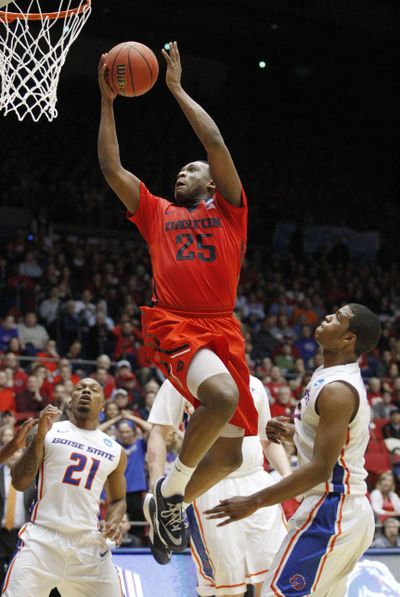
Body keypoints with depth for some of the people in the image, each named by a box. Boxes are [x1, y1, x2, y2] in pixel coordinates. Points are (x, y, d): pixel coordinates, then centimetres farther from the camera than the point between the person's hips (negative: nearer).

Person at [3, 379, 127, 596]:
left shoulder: (115, 451, 15)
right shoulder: (50, 431, 7)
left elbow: (117, 499, 27)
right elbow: (19, 483, 1)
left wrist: (113, 522, 5)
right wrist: (39, 437, -9)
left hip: (90, 543, 3)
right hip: (43, 536, -3)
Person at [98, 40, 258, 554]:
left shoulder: (227, 209, 16)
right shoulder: (156, 212, 20)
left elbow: (216, 143, 5)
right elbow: (111, 167, 16)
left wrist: (176, 88, 10)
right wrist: (108, 101, 16)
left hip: (222, 328, 2)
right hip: (172, 325, -2)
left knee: (228, 456, 3)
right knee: (222, 395, -33)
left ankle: (170, 506, 29)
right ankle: (172, 485, -11)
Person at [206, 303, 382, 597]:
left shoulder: (336, 390, -20)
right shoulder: (332, 376, 12)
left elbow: (321, 468, -24)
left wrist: (254, 502, -22)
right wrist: (293, 432, 12)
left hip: (332, 515, -11)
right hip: (351, 510, 11)